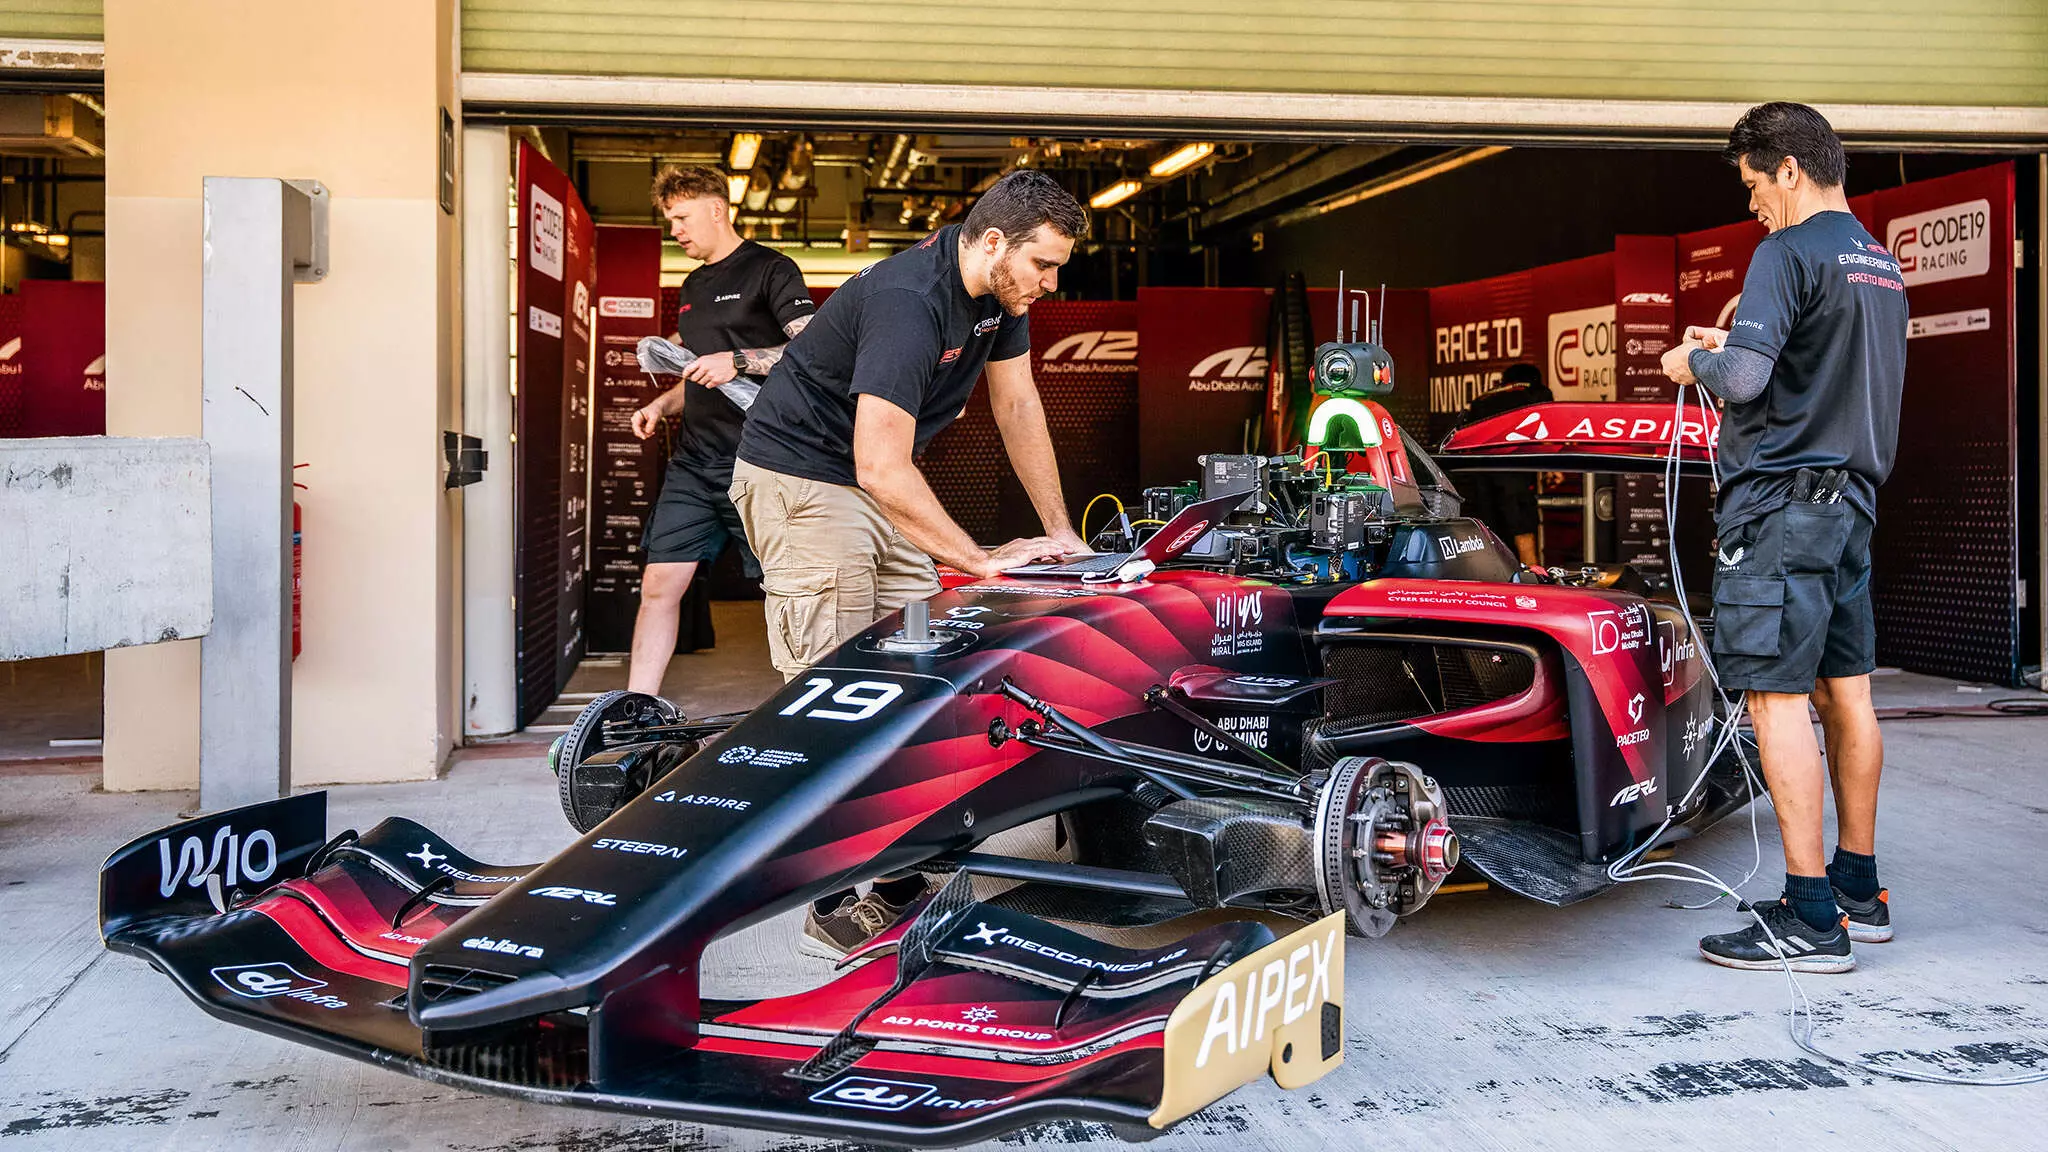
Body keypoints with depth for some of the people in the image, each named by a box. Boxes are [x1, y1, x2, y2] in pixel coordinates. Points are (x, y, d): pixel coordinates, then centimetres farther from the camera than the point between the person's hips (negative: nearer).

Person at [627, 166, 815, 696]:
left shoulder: (771, 270, -3)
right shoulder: (694, 286, 21)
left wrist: (739, 360, -20)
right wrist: (662, 405, 13)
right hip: (693, 463, 7)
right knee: (659, 584, 2)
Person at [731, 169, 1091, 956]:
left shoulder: (999, 289, -2)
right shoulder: (908, 302, -30)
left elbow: (1018, 407, 7)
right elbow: (881, 466, -36)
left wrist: (1059, 529, 4)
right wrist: (983, 560, -35)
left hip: (881, 484, 9)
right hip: (801, 481, -9)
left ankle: (905, 880, 7)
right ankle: (834, 907, -6)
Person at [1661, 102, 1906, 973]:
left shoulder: (1788, 253, -11)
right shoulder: (1881, 265, 17)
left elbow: (1744, 379, -23)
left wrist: (1695, 360, -2)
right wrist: (1734, 346, 23)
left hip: (1780, 500, -9)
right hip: (1852, 498, 9)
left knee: (1778, 698, -8)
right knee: (1846, 694, 13)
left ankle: (1811, 919, -7)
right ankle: (1860, 891, 23)